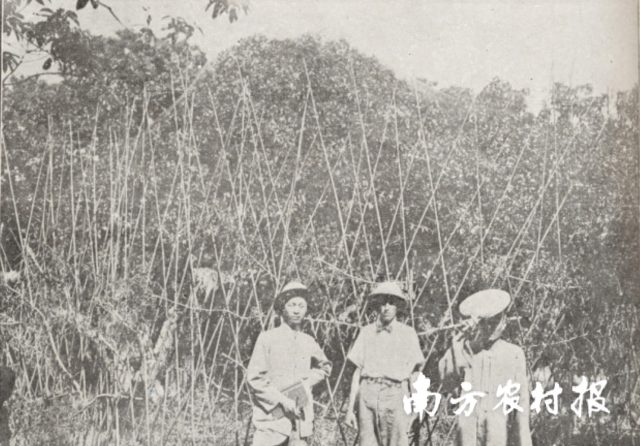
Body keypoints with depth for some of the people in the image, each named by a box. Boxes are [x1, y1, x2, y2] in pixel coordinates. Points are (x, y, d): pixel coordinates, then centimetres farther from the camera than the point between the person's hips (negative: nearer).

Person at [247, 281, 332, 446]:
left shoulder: (309, 342, 10)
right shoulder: (267, 338, -3)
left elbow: (325, 367, 28)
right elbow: (254, 377, -6)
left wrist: (307, 382, 9)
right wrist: (283, 400, -13)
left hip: (300, 419, 4)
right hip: (272, 418, -4)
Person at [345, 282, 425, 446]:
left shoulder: (408, 333, 9)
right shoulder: (367, 332, 13)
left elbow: (415, 371, 10)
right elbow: (358, 371, 13)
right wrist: (350, 409, 8)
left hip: (395, 395, -1)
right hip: (368, 396, 2)